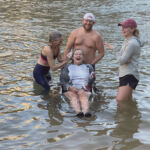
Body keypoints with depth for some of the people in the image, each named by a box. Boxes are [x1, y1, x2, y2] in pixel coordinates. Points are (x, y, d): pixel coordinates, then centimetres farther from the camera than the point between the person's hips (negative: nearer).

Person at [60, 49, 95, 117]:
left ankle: (86, 111, -59)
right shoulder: (67, 67, 21)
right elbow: (62, 80, 7)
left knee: (83, 95, -33)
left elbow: (91, 80, 8)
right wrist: (70, 87, -14)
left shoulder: (88, 67, 22)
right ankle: (78, 112, -58)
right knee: (73, 96, -32)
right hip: (70, 89, 0)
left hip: (84, 90, 0)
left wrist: (83, 89, -11)